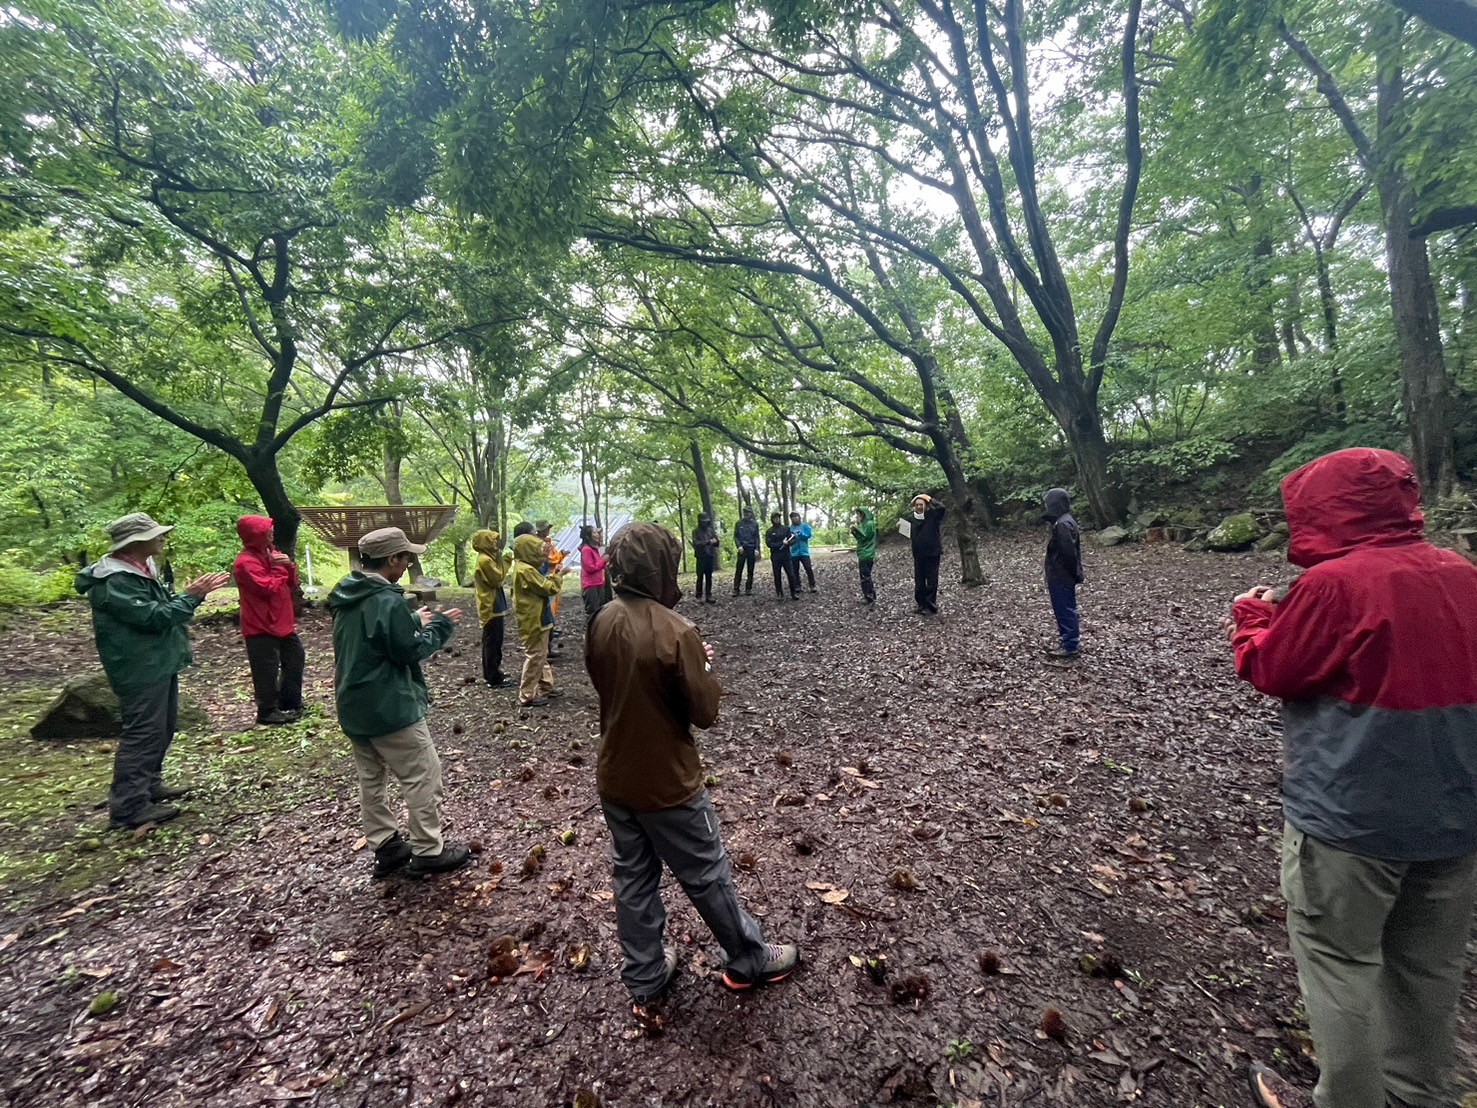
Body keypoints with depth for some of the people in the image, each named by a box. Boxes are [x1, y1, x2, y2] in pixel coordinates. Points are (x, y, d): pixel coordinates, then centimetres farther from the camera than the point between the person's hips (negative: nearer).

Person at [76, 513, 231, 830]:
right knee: (143, 734, -5)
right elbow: (154, 617, -26)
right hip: (140, 670, -10)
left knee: (162, 729, 19)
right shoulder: (115, 581, -21)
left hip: (158, 663, 10)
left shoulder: (141, 569, 10)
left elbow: (162, 607, 15)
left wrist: (193, 592, 0)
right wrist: (192, 596, -18)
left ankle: (149, 786, 33)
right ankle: (128, 808, 3)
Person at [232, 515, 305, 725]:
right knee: (267, 670, 0)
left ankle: (290, 703, 31)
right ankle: (267, 712, 13)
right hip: (261, 627, -9)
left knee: (295, 659, 18)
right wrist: (279, 567, -11)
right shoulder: (246, 562, -16)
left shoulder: (270, 553, 11)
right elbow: (271, 588, -23)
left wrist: (289, 565, -8)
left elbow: (292, 585, 10)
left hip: (283, 622, 9)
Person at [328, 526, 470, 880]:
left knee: (370, 779, 17)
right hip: (390, 709, -9)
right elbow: (411, 651, -17)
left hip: (354, 706, 10)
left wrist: (414, 620, 12)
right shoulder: (388, 601, -23)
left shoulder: (346, 596, 6)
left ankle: (386, 848, 29)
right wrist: (440, 626, -5)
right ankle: (428, 852, 12)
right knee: (423, 777, 3)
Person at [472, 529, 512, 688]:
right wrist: (505, 561, -13)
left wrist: (502, 560, 5)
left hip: (493, 606, 10)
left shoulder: (488, 558, 13)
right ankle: (494, 679, 2)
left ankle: (492, 673, 27)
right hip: (492, 608, -10)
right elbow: (498, 579, -20)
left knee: (492, 642, 17)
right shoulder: (485, 560, -18)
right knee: (493, 643, -4)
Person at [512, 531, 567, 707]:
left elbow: (541, 584, 16)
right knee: (535, 656, -3)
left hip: (538, 619, 11)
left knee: (541, 655, 19)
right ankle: (527, 696, 4)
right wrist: (559, 576, -6)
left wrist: (552, 576, 3)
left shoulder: (527, 567, 11)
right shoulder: (525, 570, -21)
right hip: (534, 621, -11)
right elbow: (549, 589, -20)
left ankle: (545, 686, 29)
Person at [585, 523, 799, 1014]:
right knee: (707, 876, 14)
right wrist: (703, 666, -2)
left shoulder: (602, 623, -5)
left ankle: (643, 977, 38)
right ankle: (749, 960, 36)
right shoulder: (675, 632, -26)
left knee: (632, 876, 20)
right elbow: (705, 712, -19)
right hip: (667, 784, -6)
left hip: (614, 777, 6)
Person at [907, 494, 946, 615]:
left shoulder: (933, 515, -6)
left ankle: (931, 606, 6)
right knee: (919, 582, 7)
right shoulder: (912, 518, 6)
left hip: (932, 553, -4)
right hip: (918, 555, 4)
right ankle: (922, 605, 17)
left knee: (932, 582, 0)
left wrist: (929, 499, -17)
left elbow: (942, 508, -27)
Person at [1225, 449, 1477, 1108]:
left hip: (1353, 816, -7)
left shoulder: (1335, 583, -20)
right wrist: (1281, 619, 12)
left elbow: (1270, 671, -10)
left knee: (1339, 962, 10)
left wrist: (1252, 617, 6)